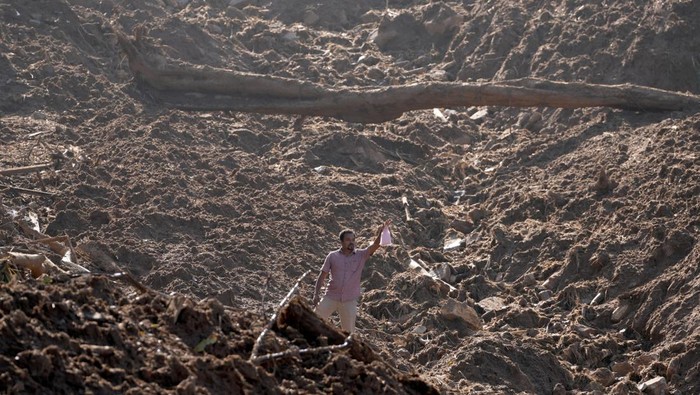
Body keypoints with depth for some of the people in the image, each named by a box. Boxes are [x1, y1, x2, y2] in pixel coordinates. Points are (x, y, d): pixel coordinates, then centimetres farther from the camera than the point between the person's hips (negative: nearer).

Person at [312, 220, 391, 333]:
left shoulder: (361, 255, 1)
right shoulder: (332, 256, 1)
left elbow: (375, 246, -15)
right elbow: (322, 276, 4)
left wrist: (380, 233, -35)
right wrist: (316, 294, -5)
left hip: (350, 301, 0)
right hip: (331, 298, 0)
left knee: (349, 331, 5)